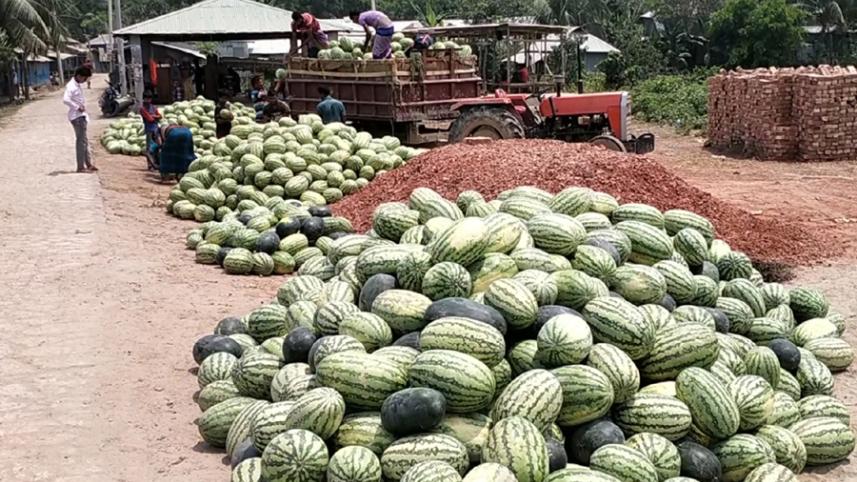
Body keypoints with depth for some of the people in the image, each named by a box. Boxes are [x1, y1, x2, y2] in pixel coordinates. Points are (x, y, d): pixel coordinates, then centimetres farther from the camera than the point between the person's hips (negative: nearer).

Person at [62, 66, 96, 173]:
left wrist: (83, 107, 9)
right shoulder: (71, 86, -16)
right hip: (77, 116, -10)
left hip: (81, 116, 10)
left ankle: (88, 164, 23)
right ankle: (81, 167, -7)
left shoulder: (78, 85, 13)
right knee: (81, 141, -9)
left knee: (84, 140, 15)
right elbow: (65, 100, -30)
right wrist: (77, 107, -24)